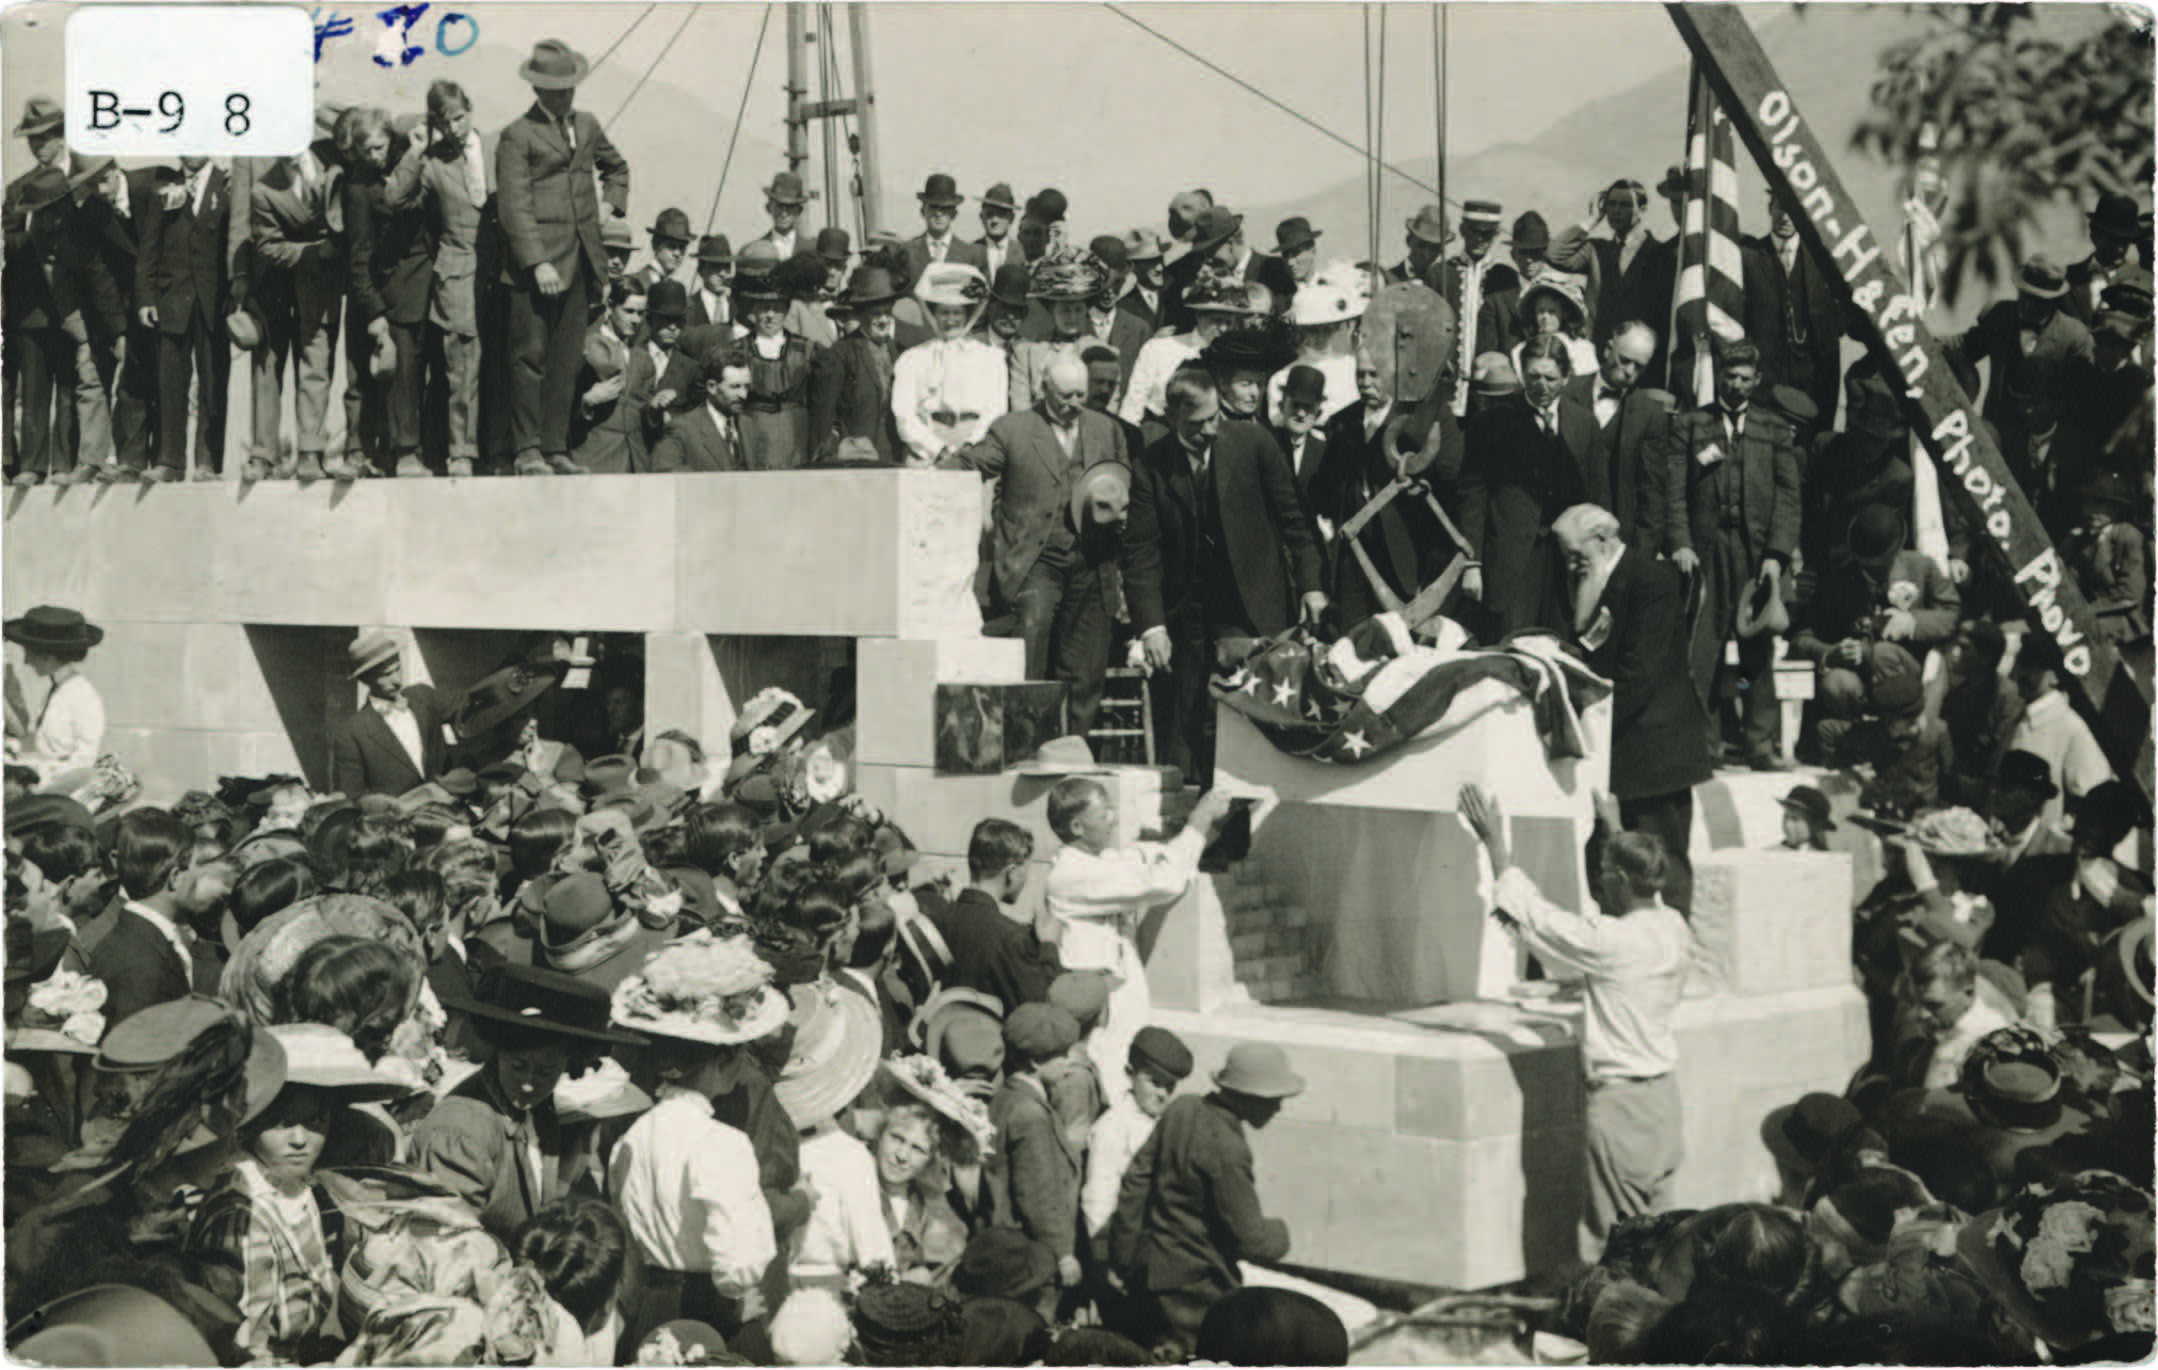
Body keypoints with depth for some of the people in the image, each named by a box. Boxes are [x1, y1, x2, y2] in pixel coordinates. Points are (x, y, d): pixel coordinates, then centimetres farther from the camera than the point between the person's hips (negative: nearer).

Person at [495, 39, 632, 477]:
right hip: (534, 264, -6)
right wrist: (537, 263, -18)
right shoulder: (517, 135, -5)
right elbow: (514, 207, -11)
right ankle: (528, 450, 0)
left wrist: (614, 207, 18)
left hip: (580, 261, 6)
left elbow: (616, 167, 36)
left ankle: (556, 448, 12)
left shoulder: (587, 125, 15)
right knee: (530, 357, -5)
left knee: (567, 360, 7)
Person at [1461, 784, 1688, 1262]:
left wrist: (1496, 846, -2)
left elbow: (1540, 918, -11)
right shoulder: (1671, 927, 1)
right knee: (1655, 1225, 14)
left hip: (1620, 1098, -8)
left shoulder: (1613, 941, -21)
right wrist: (1613, 825, 36)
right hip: (1663, 1092, 8)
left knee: (1609, 1231, -1)